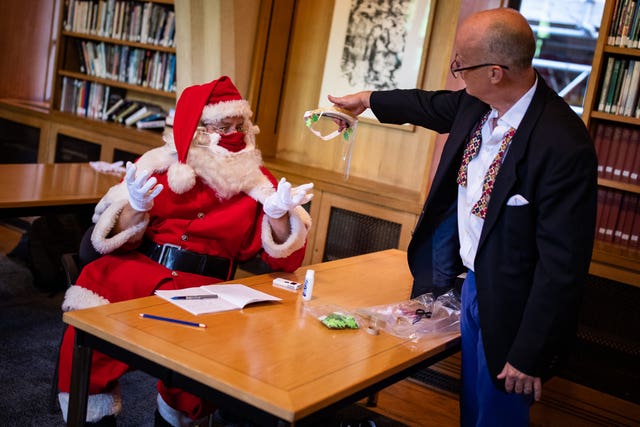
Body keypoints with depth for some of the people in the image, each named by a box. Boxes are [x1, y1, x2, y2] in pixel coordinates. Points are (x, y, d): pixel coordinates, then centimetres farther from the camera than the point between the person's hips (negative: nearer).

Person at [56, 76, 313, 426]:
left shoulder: (256, 179, 7)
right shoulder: (158, 165, 6)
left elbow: (285, 257, 2)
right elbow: (117, 239, 4)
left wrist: (278, 214, -17)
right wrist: (135, 207, -16)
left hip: (206, 284, 0)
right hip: (139, 266, 1)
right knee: (92, 309, -26)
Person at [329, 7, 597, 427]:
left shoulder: (564, 145, -30)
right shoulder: (477, 104, -8)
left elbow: (563, 265, -26)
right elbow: (432, 105, 17)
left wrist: (528, 356, -20)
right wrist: (366, 99, 31)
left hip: (510, 309, -7)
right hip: (472, 283, 7)